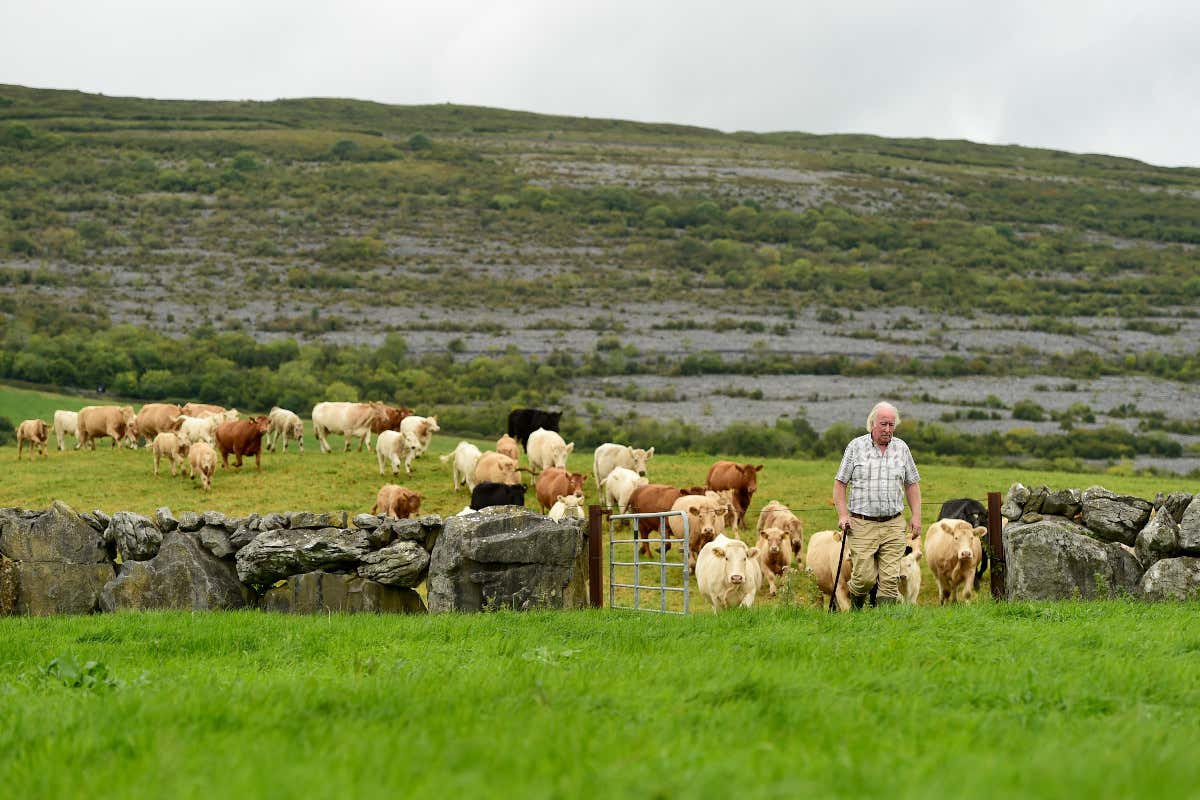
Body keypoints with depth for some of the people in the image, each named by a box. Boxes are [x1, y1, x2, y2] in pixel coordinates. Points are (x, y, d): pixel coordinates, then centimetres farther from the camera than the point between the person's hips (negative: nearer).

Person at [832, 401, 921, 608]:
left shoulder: (901, 448, 10)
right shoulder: (856, 447, 2)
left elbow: (912, 484, 16)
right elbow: (840, 482, 3)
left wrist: (916, 516, 6)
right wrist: (843, 514, -7)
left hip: (893, 525, 2)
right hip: (862, 523, -2)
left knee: (890, 578, -5)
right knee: (864, 576, -6)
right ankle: (855, 609, 22)